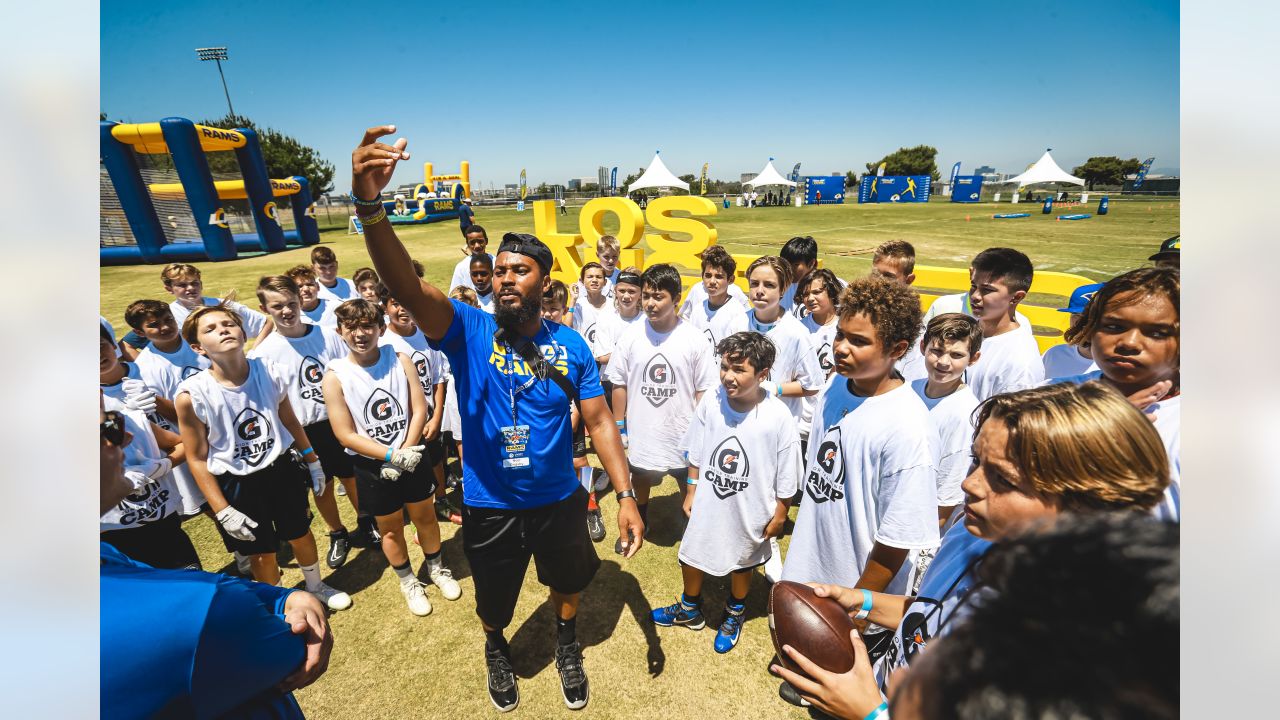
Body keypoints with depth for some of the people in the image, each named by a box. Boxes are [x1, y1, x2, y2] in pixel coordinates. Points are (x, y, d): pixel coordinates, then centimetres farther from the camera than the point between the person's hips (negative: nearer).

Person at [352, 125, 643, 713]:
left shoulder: (570, 346, -11)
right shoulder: (468, 330, -15)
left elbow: (599, 421, -10)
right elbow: (406, 286, -33)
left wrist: (625, 495, -17)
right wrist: (369, 205, -49)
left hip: (559, 499, 1)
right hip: (489, 505, 0)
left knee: (568, 580, 26)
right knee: (493, 597, 25)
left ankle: (566, 644, 60)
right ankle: (496, 649, 61)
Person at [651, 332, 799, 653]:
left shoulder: (778, 417, -26)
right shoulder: (711, 402, -19)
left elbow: (785, 480, -12)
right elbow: (696, 454, -3)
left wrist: (778, 517, -3)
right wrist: (691, 492, 4)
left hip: (749, 513, -2)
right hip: (708, 505, 2)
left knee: (741, 564, 24)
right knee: (691, 556, 21)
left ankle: (734, 615, 56)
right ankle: (690, 610, 52)